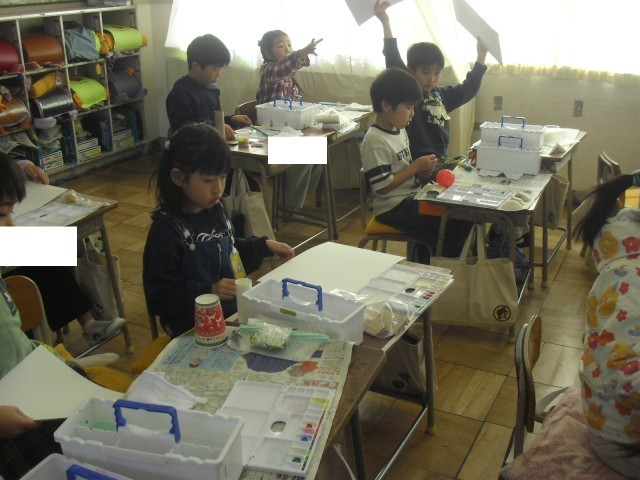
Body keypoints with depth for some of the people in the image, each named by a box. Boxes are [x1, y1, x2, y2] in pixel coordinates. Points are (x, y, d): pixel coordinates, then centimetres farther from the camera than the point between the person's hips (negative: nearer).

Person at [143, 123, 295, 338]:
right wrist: (208, 292, -26)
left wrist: (265, 246, 16)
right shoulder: (166, 231, -17)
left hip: (236, 313, 7)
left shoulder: (214, 211, 5)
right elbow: (158, 299, -16)